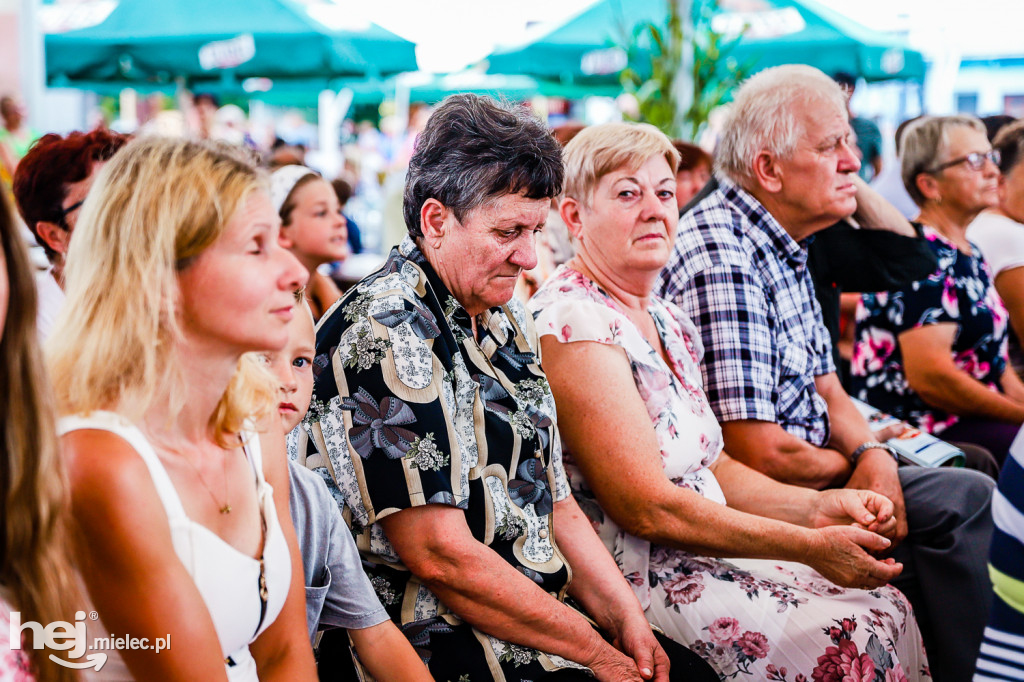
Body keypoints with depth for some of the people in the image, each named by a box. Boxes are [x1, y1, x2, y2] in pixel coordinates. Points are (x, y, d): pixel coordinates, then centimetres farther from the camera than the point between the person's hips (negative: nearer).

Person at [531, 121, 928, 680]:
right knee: (848, 635, -18)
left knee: (888, 608, -3)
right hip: (631, 574, -9)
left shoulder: (668, 321, 12)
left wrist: (817, 507, -2)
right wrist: (810, 546, -19)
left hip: (703, 552, 9)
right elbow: (646, 507, -21)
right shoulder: (571, 322, -17)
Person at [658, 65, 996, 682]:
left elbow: (825, 387, 14)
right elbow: (758, 454, -26)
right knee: (964, 502, -12)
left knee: (970, 494, 4)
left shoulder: (784, 247, 10)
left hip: (814, 473, 10)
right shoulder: (723, 259, -23)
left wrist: (873, 453, -8)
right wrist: (847, 465, -6)